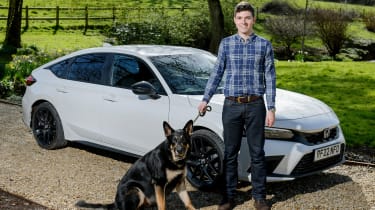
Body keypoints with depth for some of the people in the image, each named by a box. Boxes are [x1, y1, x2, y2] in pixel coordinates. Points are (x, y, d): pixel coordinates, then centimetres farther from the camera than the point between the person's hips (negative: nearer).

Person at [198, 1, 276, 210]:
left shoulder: (264, 44, 2)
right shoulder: (226, 43, 6)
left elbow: (270, 77, 2)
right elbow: (217, 73, 12)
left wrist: (271, 108, -3)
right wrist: (206, 99, 8)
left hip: (255, 105, -1)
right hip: (231, 105, 1)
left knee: (257, 152, 5)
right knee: (230, 153, 7)